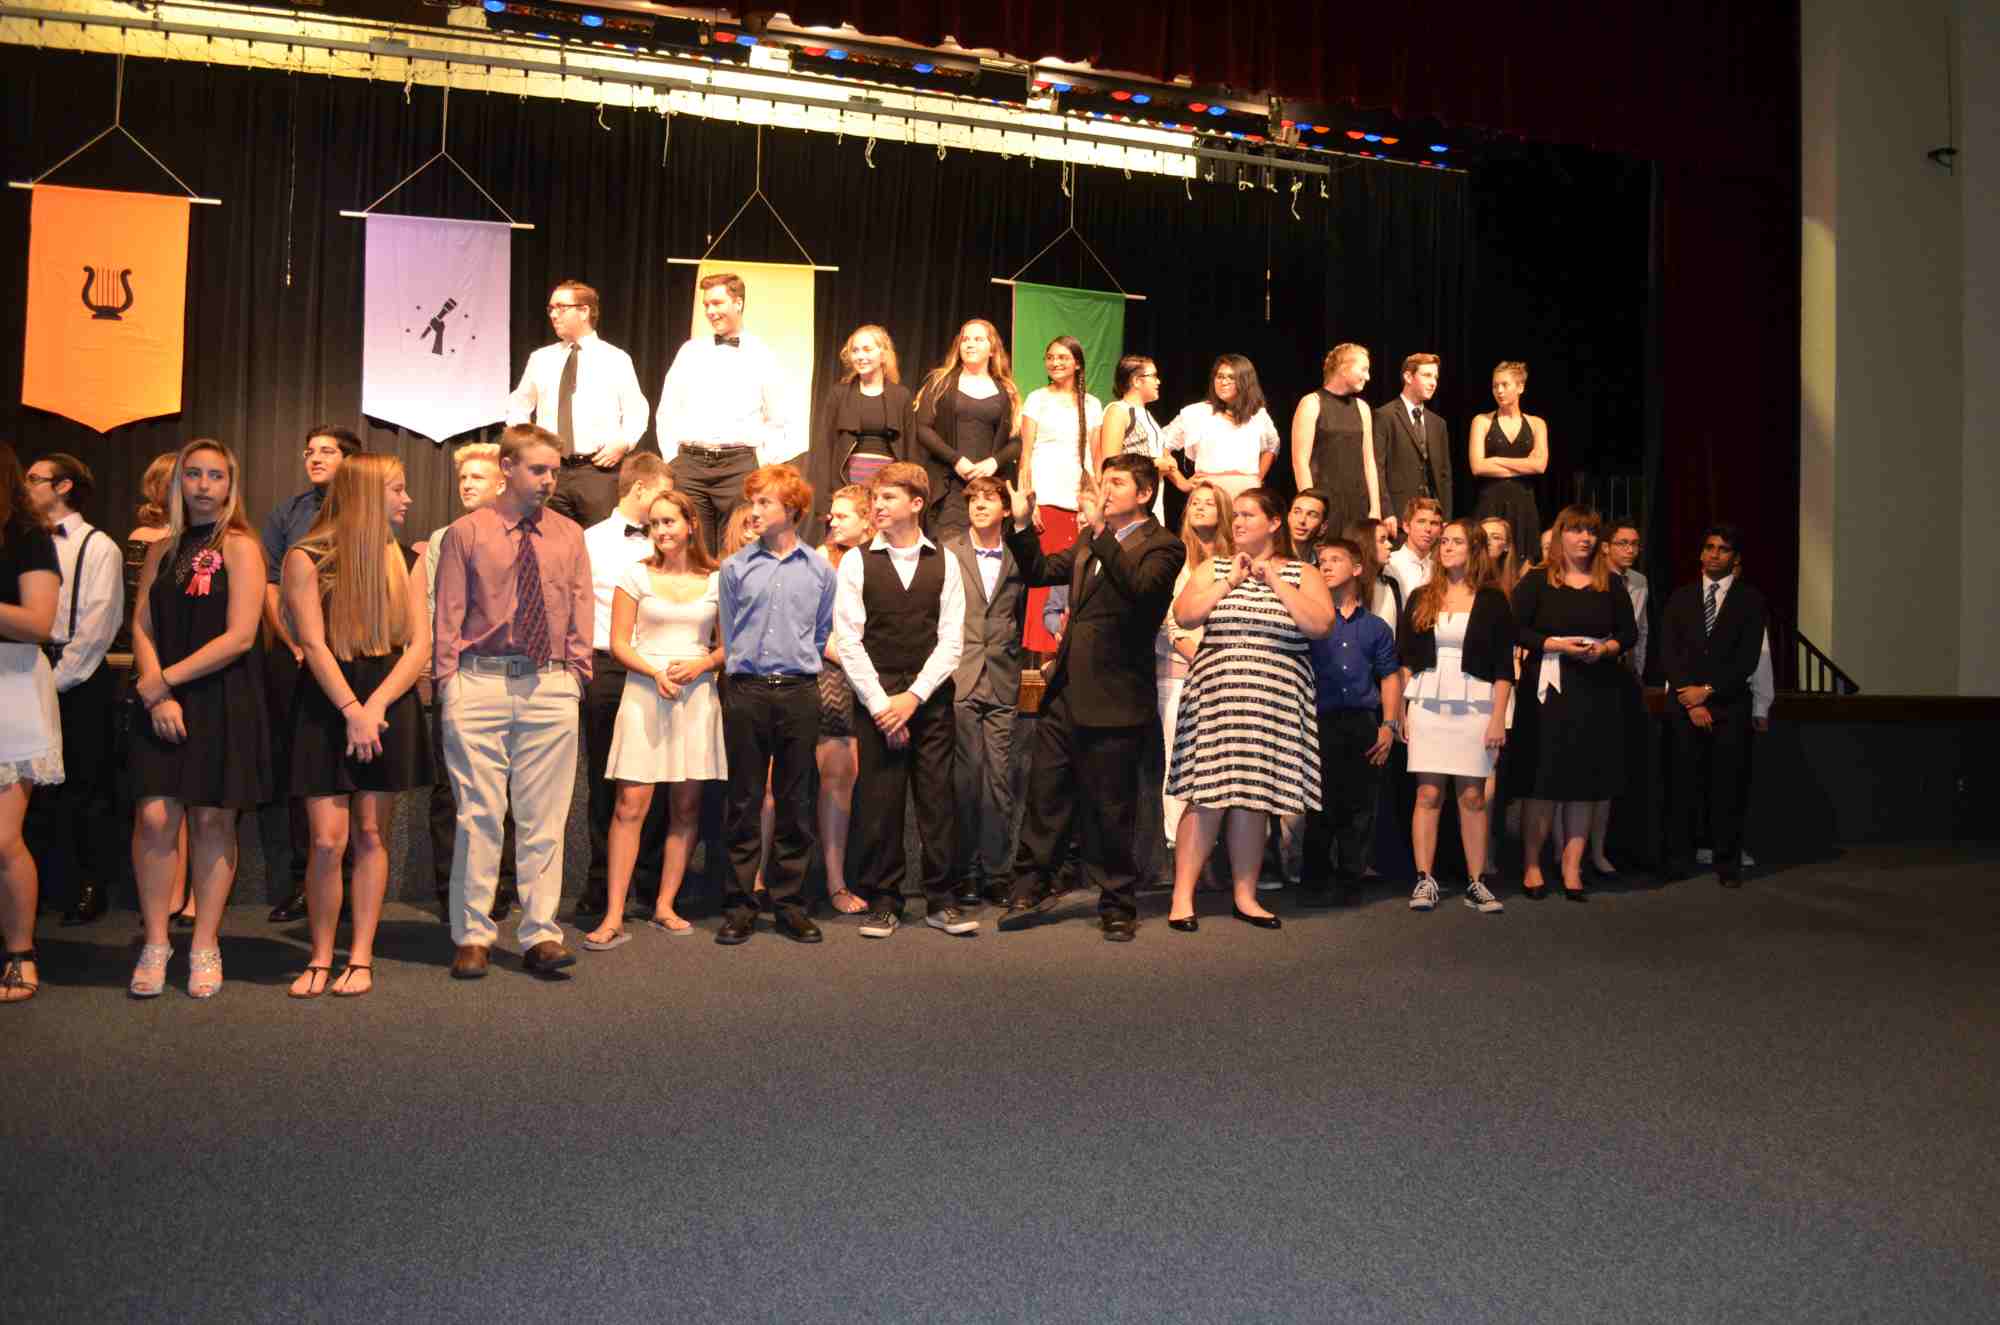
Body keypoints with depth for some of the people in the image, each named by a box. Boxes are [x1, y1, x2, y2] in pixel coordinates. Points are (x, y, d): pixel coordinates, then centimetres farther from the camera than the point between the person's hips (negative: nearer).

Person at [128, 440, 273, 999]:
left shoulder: (240, 546, -2)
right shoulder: (162, 550, 14)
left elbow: (239, 636, -10)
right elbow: (142, 627, 9)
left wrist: (165, 679, -10)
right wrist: (156, 695, -7)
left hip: (225, 700, -3)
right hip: (163, 701, 4)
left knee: (212, 821, 1)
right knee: (154, 816, -6)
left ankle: (205, 947, 12)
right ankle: (155, 943, 8)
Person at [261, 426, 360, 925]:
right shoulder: (285, 515, 13)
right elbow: (270, 586, 9)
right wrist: (296, 644, -4)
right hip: (293, 656, 3)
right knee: (295, 766, 4)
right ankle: (303, 879, 11)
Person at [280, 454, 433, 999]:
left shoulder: (404, 561, 8)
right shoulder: (307, 559, -1)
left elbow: (420, 646, 1)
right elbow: (313, 644, -7)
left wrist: (375, 708, -11)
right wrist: (352, 710, -16)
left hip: (390, 705, 2)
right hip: (327, 705, -2)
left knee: (372, 834, 3)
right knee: (328, 839, -6)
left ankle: (360, 958, 10)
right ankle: (320, 957, 10)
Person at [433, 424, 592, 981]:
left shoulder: (569, 536, 12)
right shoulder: (466, 532, 5)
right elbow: (448, 614, 4)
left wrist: (574, 675, 5)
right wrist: (448, 683, -1)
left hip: (550, 686, 2)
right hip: (480, 684, -2)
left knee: (543, 818, 3)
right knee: (479, 814, 1)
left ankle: (540, 935, 10)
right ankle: (473, 935, 12)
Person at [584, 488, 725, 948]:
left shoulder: (717, 581, 8)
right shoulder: (636, 575, 5)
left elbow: (727, 647, 11)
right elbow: (619, 644, 2)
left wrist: (702, 664, -9)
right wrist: (655, 673, -14)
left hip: (697, 698, 2)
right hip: (643, 694, -2)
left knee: (687, 807, 5)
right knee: (631, 805, -8)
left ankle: (665, 906, 16)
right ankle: (614, 917, -6)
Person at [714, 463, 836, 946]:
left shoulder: (819, 570, 7)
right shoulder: (735, 568, 6)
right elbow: (727, 636, 11)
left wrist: (799, 669, 12)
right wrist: (743, 672, 9)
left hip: (799, 693, 1)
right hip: (747, 692, 0)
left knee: (795, 802, 6)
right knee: (743, 802, 3)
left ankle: (789, 902, 14)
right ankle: (740, 904, 10)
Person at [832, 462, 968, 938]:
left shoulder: (943, 562, 6)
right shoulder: (856, 563, 4)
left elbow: (952, 640, 1)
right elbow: (847, 641, -1)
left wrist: (914, 696, -9)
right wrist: (880, 703, -8)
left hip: (931, 698, 1)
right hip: (876, 698, 0)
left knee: (938, 798, 2)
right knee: (878, 802, 1)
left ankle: (941, 900, 12)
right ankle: (882, 902, 12)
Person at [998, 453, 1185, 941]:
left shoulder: (1162, 546, -6)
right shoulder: (1090, 544, 17)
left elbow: (1140, 587, -24)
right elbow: (1039, 572, 18)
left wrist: (1102, 531, -29)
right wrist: (1022, 524, 5)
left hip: (1114, 698, -6)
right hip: (1066, 691, 7)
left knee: (1109, 809, 4)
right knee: (1044, 795, 10)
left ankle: (1117, 906, 19)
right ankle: (1031, 890, 22)